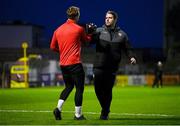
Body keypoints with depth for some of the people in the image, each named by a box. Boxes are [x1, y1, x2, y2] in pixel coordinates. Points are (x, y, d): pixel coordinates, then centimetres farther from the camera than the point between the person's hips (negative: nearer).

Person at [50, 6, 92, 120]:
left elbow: (53, 47, 12)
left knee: (69, 86, 20)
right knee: (79, 88, 4)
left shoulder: (58, 30, 7)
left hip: (63, 64, 6)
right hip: (75, 63, -6)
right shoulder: (79, 29, -8)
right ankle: (78, 114, 4)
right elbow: (87, 40, 10)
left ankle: (58, 108, 4)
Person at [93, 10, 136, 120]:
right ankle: (105, 108, 21)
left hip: (112, 67, 0)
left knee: (108, 90, -1)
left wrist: (132, 57, -7)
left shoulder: (121, 34, 12)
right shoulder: (99, 31, 8)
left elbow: (128, 48, 13)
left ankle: (105, 112, 16)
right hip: (99, 66, 0)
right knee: (98, 88, -4)